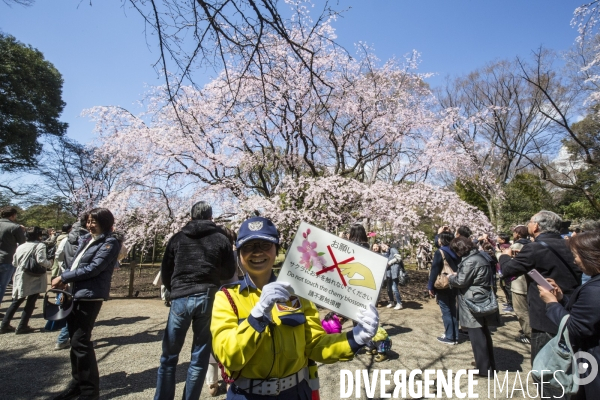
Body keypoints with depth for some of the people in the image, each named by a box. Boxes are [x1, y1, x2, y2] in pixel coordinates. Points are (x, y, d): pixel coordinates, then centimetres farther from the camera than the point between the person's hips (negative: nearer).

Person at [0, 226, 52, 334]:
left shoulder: (20, 247, 10)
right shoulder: (40, 245, -12)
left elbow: (14, 263, 17)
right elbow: (41, 261, -22)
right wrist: (49, 263, -3)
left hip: (20, 278, 7)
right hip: (34, 279, -6)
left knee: (16, 302, 18)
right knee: (30, 303, 4)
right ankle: (22, 327, 5)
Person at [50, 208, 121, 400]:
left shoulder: (110, 243, -11)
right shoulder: (87, 239, 15)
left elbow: (93, 268, -17)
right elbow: (75, 263, 19)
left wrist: (63, 277, -10)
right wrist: (65, 281, 1)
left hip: (90, 297, -8)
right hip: (75, 294, 9)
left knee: (80, 342, -3)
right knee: (75, 340, 15)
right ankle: (78, 383, 30)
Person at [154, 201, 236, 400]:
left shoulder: (177, 238, 7)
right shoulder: (221, 239, 3)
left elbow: (165, 273, 10)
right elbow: (230, 272, 8)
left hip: (180, 298, 1)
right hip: (208, 299, 0)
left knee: (169, 355, 15)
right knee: (199, 357, 11)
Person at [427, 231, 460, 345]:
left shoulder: (439, 252, -16)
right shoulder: (454, 252, 5)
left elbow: (434, 270, -17)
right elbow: (457, 268, 10)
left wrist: (431, 286, -11)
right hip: (453, 285, 7)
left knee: (446, 311, 1)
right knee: (453, 310, 13)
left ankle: (449, 337, 7)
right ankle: (455, 336, 21)